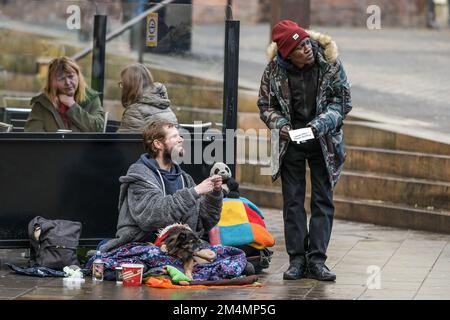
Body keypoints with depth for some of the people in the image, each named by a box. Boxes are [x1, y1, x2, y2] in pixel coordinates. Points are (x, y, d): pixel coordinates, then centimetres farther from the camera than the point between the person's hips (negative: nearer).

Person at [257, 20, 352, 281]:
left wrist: (320, 124, -23)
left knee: (323, 200, 1)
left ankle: (316, 260, 5)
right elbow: (266, 105, 1)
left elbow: (343, 102, -9)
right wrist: (280, 125, -18)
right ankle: (297, 260, 8)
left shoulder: (330, 63, -15)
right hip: (291, 141, 0)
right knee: (293, 201, 3)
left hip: (323, 141, 0)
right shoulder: (274, 70, -13)